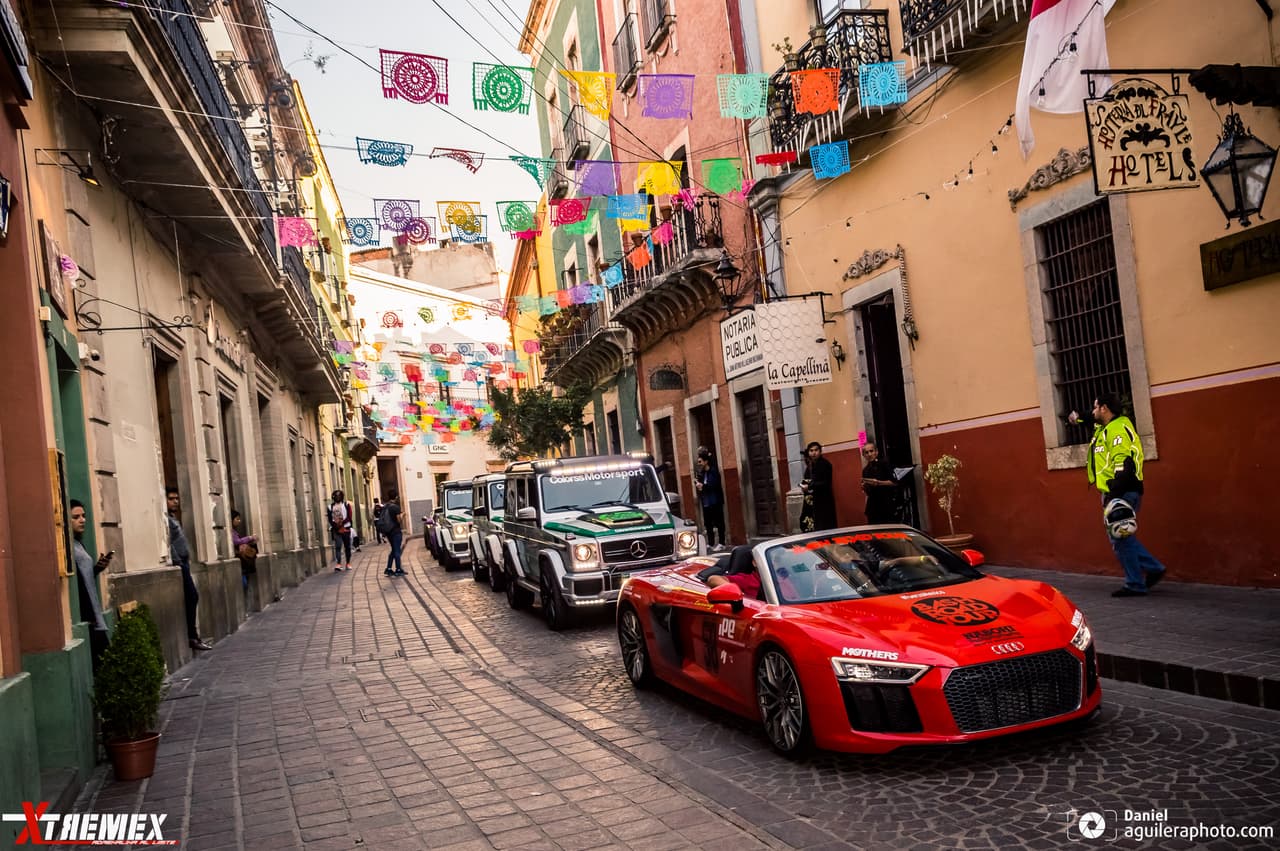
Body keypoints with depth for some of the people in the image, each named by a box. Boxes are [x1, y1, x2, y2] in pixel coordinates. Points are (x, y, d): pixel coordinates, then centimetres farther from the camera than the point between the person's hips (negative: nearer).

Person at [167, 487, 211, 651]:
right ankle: (192, 637, -6)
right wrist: (178, 562, -20)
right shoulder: (165, 519, -12)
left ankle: (191, 635, 16)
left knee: (192, 597, 11)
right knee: (192, 597, -9)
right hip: (178, 565, -10)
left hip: (183, 563, 10)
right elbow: (169, 544, -19)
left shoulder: (173, 518, 20)